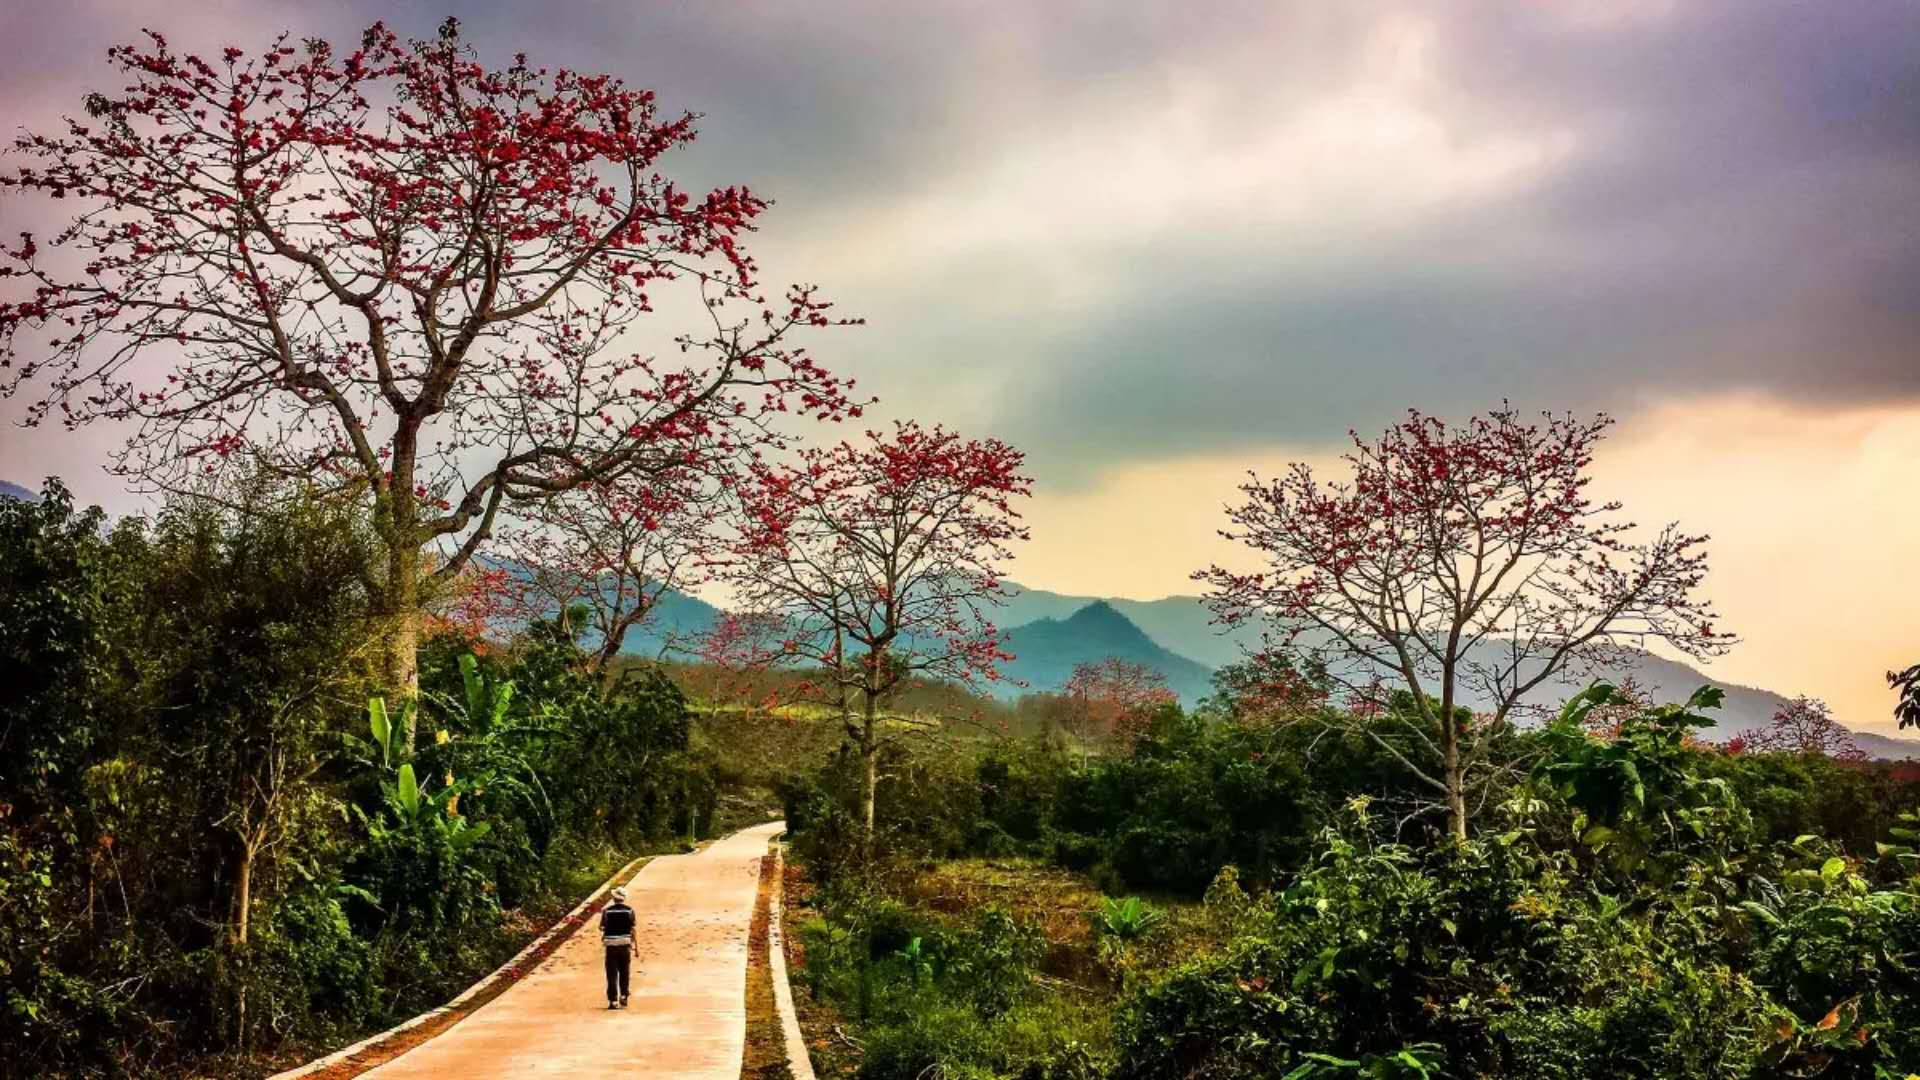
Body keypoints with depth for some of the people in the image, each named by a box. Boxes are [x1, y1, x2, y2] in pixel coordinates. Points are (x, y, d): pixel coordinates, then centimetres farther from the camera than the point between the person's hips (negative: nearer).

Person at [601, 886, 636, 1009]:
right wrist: (633, 945, 5)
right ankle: (623, 997, 15)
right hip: (625, 943, 1)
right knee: (625, 973, 16)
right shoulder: (629, 911, -2)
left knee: (612, 974, 4)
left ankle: (613, 1000, -1)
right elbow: (632, 929, -2)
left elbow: (602, 927, 2)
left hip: (611, 945, -1)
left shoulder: (607, 910, -4)